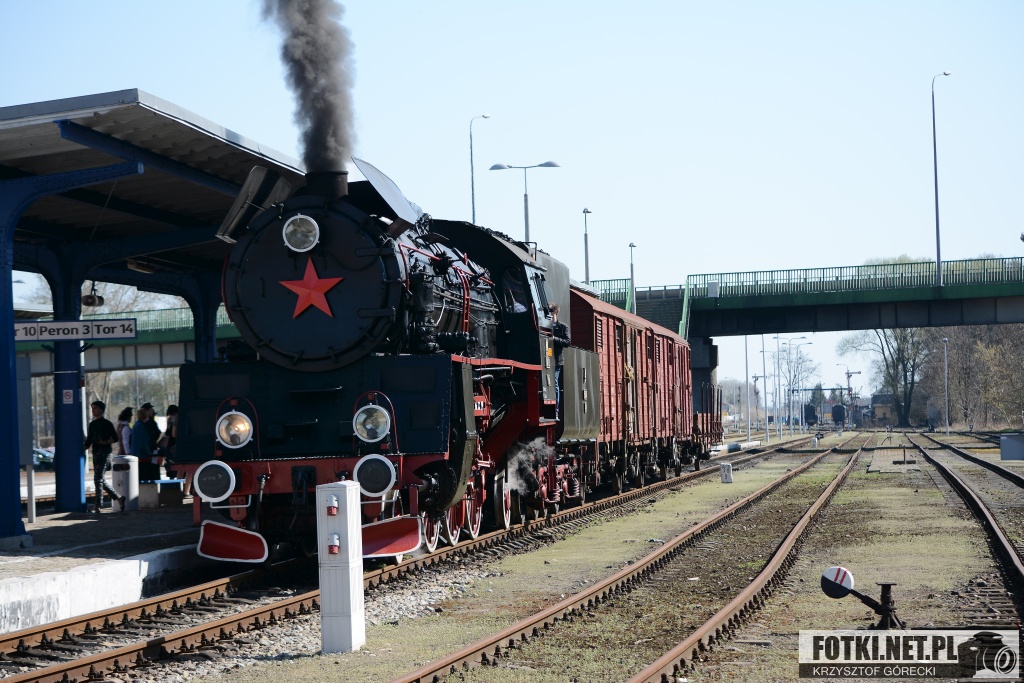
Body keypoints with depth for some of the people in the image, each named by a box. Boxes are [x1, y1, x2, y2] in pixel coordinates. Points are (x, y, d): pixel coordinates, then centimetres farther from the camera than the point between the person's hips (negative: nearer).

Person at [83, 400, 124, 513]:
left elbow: (115, 438, -4)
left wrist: (105, 442, -19)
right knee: (100, 479, 7)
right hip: (95, 453, 8)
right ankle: (119, 498, 17)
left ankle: (98, 504, -12)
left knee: (98, 478, -13)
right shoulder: (92, 424, 18)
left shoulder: (106, 423, -2)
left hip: (104, 452, -8)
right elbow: (89, 441, 21)